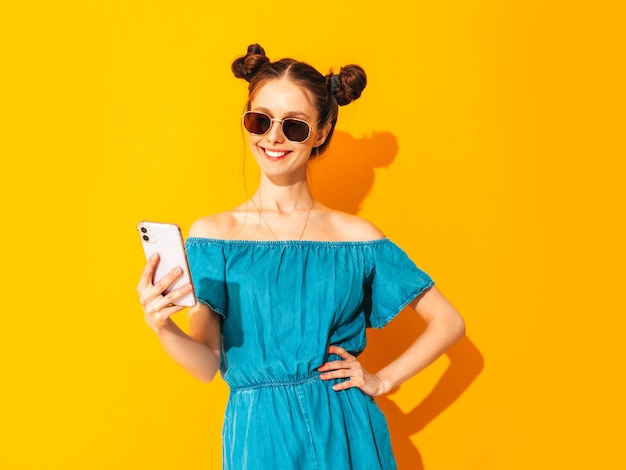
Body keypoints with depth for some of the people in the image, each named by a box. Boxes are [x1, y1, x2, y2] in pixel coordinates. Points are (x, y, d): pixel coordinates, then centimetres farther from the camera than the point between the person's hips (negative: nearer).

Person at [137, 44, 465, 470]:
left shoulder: (355, 235, -2)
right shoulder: (213, 234, -3)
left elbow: (448, 323, 4)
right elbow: (207, 363, -7)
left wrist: (382, 381, -2)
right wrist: (163, 327, -24)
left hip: (345, 433, 1)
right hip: (258, 435, -1)